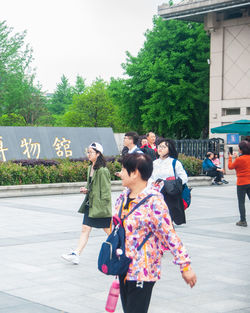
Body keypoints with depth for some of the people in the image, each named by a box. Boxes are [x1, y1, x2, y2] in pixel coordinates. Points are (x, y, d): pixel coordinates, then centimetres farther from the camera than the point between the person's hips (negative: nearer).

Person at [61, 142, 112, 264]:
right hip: (90, 204, 8)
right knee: (85, 229, 3)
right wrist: (87, 190, 5)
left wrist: (103, 206, -17)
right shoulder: (90, 168, 11)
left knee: (108, 230, 6)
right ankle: (76, 254, -1)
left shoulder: (102, 170, -16)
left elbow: (106, 190, -15)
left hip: (100, 205, -8)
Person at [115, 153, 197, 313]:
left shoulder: (153, 201, -17)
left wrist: (185, 265, -18)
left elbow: (170, 234, -18)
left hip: (142, 272, -8)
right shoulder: (123, 197, 7)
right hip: (124, 268, 8)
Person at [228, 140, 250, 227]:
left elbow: (230, 167, -1)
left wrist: (230, 158, 13)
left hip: (242, 183, -5)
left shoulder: (239, 159, -17)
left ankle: (243, 221, 5)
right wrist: (236, 157, 22)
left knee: (241, 202, 4)